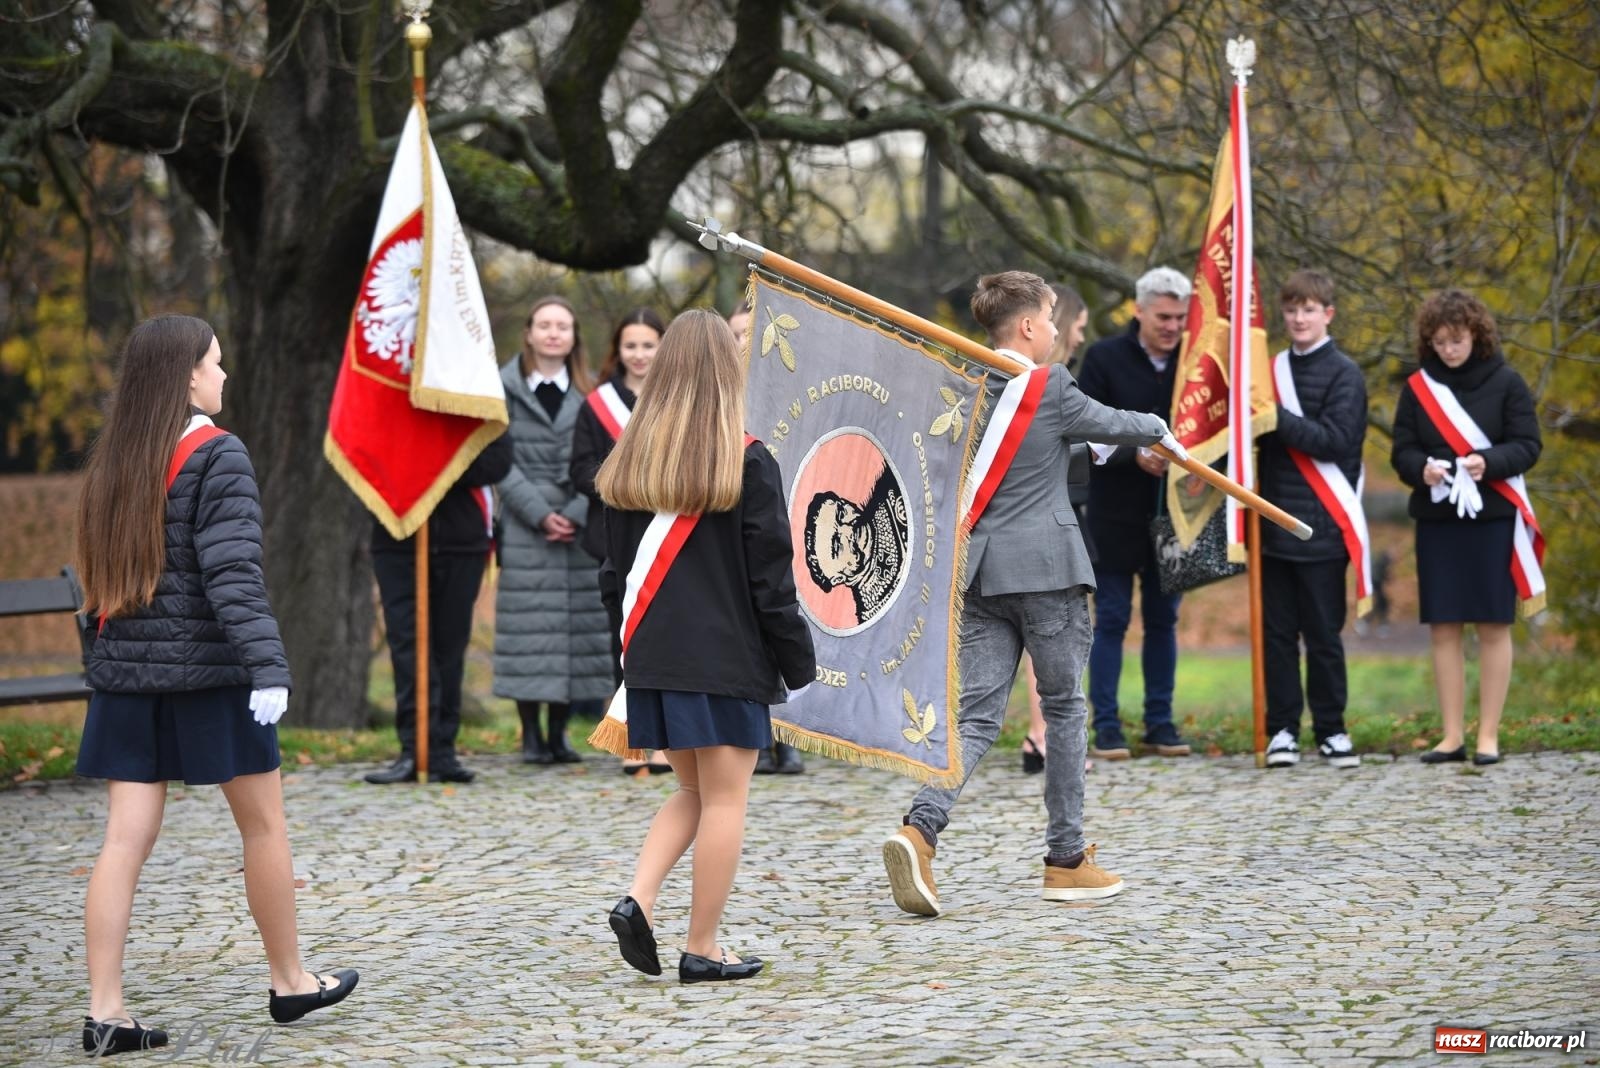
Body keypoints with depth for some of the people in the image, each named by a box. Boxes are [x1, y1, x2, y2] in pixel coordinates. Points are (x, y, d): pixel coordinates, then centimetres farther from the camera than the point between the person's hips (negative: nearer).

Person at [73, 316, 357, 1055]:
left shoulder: (115, 459, 8)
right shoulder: (216, 456, -12)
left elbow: (97, 570, 12)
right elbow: (232, 572, -19)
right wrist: (269, 665, -22)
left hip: (125, 669, 6)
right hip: (206, 670, -6)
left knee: (126, 837, 3)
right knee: (263, 825, 10)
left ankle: (105, 1011, -2)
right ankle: (289, 982, 22)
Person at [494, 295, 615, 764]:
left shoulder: (588, 395, 10)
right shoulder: (506, 389, 4)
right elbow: (500, 461, -2)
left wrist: (576, 514, -10)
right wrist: (539, 513, -12)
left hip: (580, 527, 2)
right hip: (524, 528, -2)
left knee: (577, 621, 1)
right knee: (528, 625, -4)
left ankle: (558, 733, 9)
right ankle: (531, 734, 2)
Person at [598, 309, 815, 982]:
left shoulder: (628, 463, 4)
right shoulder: (747, 463, -10)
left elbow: (615, 572, 9)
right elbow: (771, 580, -8)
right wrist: (801, 667, 1)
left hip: (651, 657, 5)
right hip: (728, 659, -5)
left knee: (692, 792, 18)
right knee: (724, 799, 3)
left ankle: (638, 900, -1)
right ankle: (702, 950, 5)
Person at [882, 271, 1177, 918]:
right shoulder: (1051, 388, -8)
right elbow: (1109, 425, 7)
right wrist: (1158, 429, 26)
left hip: (979, 569, 5)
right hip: (1046, 567, -5)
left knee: (977, 714, 3)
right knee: (1063, 707, 9)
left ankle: (919, 829, -20)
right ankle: (1067, 860, 15)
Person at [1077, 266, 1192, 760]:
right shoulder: (1104, 358, -4)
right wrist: (1135, 455, -21)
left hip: (1171, 515, 3)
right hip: (1116, 515, -3)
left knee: (1163, 619, 9)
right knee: (1112, 619, 1)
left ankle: (1160, 721, 17)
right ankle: (1106, 725, 5)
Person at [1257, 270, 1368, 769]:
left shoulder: (1344, 374, -3)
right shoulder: (1274, 368, 13)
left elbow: (1336, 441, -14)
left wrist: (1277, 417, -20)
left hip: (1321, 525, -5)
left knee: (1323, 633, 0)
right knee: (1277, 630, 5)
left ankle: (1331, 729, 9)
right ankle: (1282, 728, 10)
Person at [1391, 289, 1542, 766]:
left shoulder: (1505, 382, -1)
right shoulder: (1418, 386, 6)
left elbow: (1528, 446, -3)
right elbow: (1402, 451, 6)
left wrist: (1487, 463, -21)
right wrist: (1422, 469, -16)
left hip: (1492, 517, -2)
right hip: (1436, 518, 2)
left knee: (1493, 627, 0)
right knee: (1443, 628, 2)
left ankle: (1488, 735, 5)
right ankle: (1452, 735, 8)